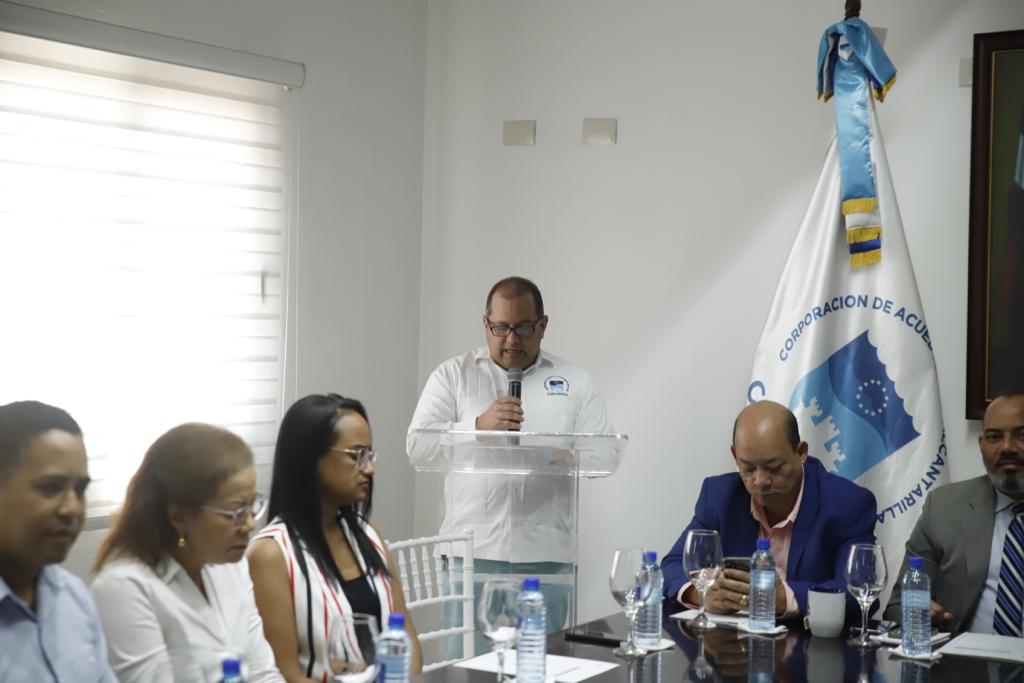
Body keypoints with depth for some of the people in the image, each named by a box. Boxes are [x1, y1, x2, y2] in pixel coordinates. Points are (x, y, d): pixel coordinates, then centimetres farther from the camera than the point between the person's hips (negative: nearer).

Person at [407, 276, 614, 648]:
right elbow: (418, 446, -1)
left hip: (547, 557, 1)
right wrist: (478, 426, -18)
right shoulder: (453, 375, 9)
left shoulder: (575, 381, 12)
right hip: (473, 551, -1)